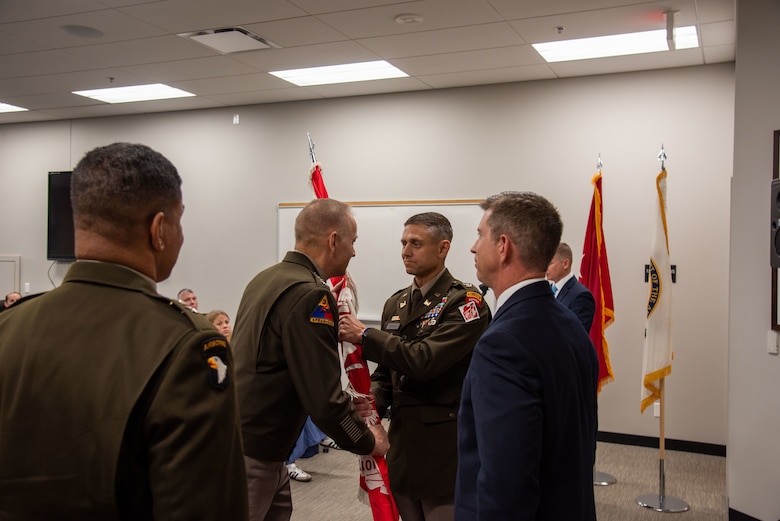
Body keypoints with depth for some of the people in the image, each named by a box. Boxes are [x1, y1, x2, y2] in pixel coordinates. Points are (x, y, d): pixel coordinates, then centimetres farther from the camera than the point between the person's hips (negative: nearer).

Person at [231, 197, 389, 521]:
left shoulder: (266, 279, 8)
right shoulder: (308, 294, -21)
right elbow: (323, 399, -22)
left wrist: (348, 401, 18)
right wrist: (368, 442, -5)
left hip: (234, 437, 9)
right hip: (251, 453, -9)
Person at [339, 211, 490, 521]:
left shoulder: (465, 302, -12)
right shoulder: (396, 303, 10)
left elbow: (425, 360, -23)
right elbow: (386, 372, 13)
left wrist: (365, 336, -19)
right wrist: (372, 400, -7)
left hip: (445, 446, -6)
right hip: (402, 441, 6)